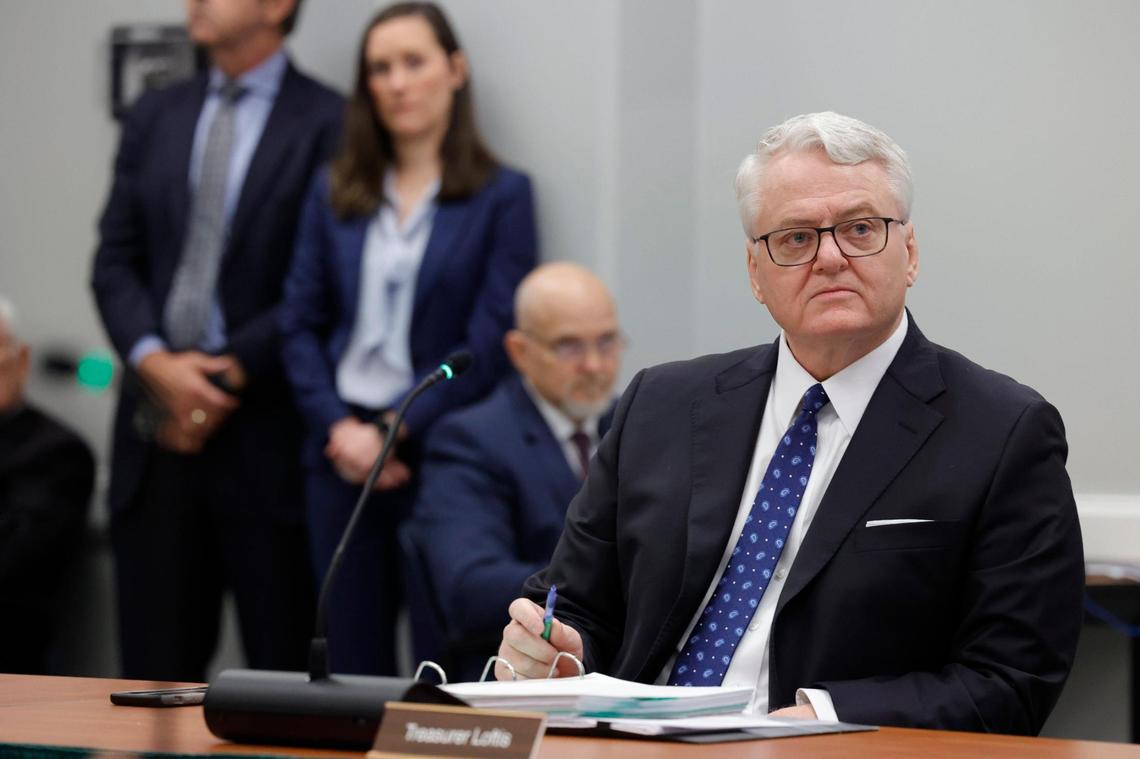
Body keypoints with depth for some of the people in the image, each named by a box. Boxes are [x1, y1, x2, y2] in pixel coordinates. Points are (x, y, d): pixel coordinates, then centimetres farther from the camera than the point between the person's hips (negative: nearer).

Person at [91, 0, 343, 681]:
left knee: (284, 665, -1)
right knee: (155, 670, 6)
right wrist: (156, 363, -7)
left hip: (266, 440, -5)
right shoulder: (155, 119, 15)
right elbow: (115, 262, 10)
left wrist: (227, 373, -12)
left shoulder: (329, 125, -3)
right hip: (158, 428, 5)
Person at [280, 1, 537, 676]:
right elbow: (301, 323, 9)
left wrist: (392, 431, -11)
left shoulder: (501, 196, 0)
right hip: (344, 453, 4)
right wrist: (338, 428, -6)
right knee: (353, 659, 4)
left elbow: (490, 343, -7)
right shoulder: (335, 194, 12)